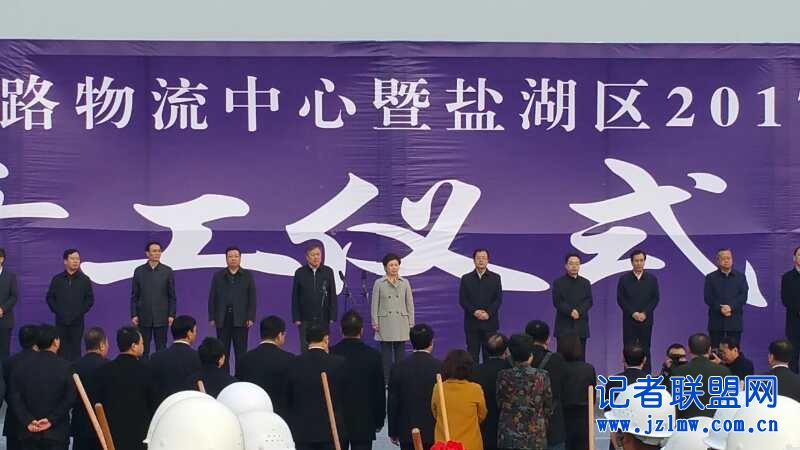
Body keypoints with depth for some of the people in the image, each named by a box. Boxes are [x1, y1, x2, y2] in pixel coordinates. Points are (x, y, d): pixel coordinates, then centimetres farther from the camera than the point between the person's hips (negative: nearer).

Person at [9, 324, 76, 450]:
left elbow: (15, 398, -2)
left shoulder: (22, 367, 2)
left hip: (30, 432, 3)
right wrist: (51, 420, -10)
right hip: (56, 431, -3)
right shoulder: (65, 367, -6)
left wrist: (28, 421, -7)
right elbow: (70, 398, -12)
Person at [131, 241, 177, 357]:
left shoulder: (167, 271, 2)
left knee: (161, 349, 2)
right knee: (143, 349, 3)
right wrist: (134, 315, -2)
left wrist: (172, 315, -4)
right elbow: (134, 296, 5)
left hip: (161, 317, -1)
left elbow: (172, 295, 2)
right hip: (144, 317, 1)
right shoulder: (139, 271, 4)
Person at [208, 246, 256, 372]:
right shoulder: (218, 276, 9)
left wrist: (251, 318, -6)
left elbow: (252, 298, 2)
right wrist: (212, 318, 0)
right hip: (222, 319, 1)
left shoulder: (247, 275, 6)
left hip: (241, 319, -1)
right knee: (223, 351, 3)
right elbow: (212, 298, 7)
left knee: (241, 351, -1)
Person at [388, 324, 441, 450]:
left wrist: (393, 432, 9)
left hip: (407, 432, 1)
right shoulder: (441, 367, -9)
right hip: (434, 431, -1)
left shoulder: (399, 368, -5)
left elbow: (392, 403, -1)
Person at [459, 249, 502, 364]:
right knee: (472, 354, -1)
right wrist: (474, 312, -13)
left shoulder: (495, 278, 8)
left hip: (489, 322, 0)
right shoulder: (466, 279, 8)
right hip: (472, 323, 0)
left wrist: (488, 313, -13)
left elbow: (499, 299, 2)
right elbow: (462, 300, 2)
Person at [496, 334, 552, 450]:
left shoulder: (503, 376, -8)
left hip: (509, 437, 0)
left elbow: (499, 404, 4)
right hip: (535, 437, 0)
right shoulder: (542, 376, -8)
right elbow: (548, 408, 2)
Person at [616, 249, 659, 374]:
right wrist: (633, 313, -11)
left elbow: (655, 299, 3)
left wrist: (644, 313, -10)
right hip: (629, 320, -1)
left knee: (645, 349, 2)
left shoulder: (652, 279, 5)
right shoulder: (624, 279, 2)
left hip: (646, 320, 1)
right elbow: (620, 299, -1)